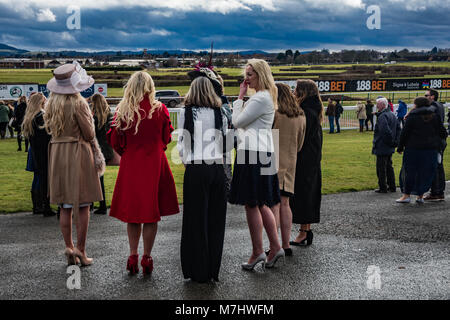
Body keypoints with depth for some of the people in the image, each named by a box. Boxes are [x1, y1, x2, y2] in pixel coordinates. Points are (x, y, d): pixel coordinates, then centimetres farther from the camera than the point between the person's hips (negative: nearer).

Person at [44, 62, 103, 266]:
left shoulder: (52, 103, 4)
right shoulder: (78, 104, -14)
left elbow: (48, 128, 15)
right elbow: (90, 135, -11)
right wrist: (89, 120, 7)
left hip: (57, 153, 6)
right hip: (78, 153, -6)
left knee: (65, 206, 11)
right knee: (82, 206, 2)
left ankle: (69, 247, 12)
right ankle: (80, 250, 3)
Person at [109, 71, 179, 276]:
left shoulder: (123, 110, -4)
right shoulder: (160, 109, -5)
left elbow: (115, 141, 1)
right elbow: (166, 138, 6)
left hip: (130, 166, 1)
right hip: (154, 164, -1)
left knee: (132, 213, 12)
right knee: (151, 213, 6)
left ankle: (133, 256, 14)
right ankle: (146, 257, 9)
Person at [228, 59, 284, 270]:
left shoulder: (260, 98, -14)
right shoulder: (266, 96, 19)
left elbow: (237, 121, -12)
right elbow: (243, 123, 23)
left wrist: (240, 97, -5)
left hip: (253, 154, -11)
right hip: (261, 153, 11)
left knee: (251, 204, -4)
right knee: (261, 204, 13)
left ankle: (257, 252, 3)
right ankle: (275, 247, 16)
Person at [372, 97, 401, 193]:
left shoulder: (382, 116, -19)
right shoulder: (392, 115, 13)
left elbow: (384, 131, -29)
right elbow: (398, 128, 18)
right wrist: (395, 141, 15)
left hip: (382, 148, -10)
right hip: (390, 148, 10)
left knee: (381, 168, -2)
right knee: (389, 167, 17)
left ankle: (383, 188, 2)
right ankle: (392, 186, 22)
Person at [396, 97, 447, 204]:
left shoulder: (412, 117, -5)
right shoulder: (434, 116, 6)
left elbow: (404, 133, -6)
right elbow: (443, 132, 9)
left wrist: (400, 147, 1)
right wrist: (438, 145, 22)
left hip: (414, 148, -3)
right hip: (431, 149, 3)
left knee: (410, 172, 5)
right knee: (426, 173, 9)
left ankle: (407, 195, 4)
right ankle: (420, 196, 10)